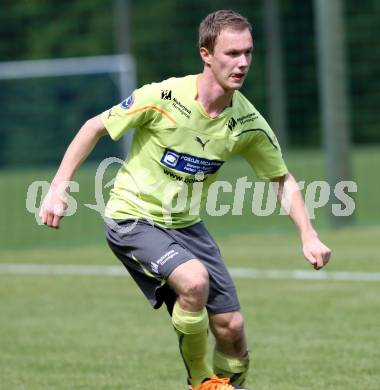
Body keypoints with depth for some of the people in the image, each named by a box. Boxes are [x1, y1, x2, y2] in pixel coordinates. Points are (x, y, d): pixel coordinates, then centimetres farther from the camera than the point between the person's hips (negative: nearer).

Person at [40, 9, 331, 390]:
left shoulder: (248, 123, -8)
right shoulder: (163, 98, -22)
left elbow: (283, 180, 7)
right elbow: (95, 128, -9)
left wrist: (308, 236, -4)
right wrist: (58, 187, -14)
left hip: (185, 225, 5)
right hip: (132, 218, -5)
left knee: (231, 327, -3)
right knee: (195, 280, -31)